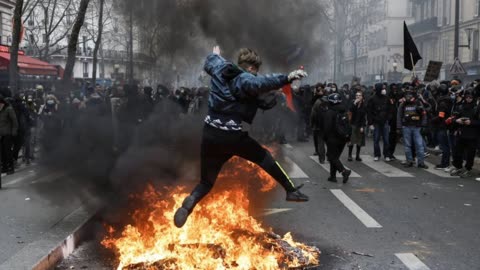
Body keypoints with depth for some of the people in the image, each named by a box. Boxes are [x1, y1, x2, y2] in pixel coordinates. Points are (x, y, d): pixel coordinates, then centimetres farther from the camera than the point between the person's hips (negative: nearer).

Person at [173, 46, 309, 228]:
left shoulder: (220, 70, 10)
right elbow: (262, 83, -33)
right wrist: (287, 78, -40)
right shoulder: (245, 80, -10)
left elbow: (210, 63, 34)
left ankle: (190, 202, -19)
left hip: (210, 134, 5)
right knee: (263, 157, 21)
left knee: (206, 182, 13)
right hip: (233, 136, -5)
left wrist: (215, 55, 56)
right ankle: (291, 190, 26)